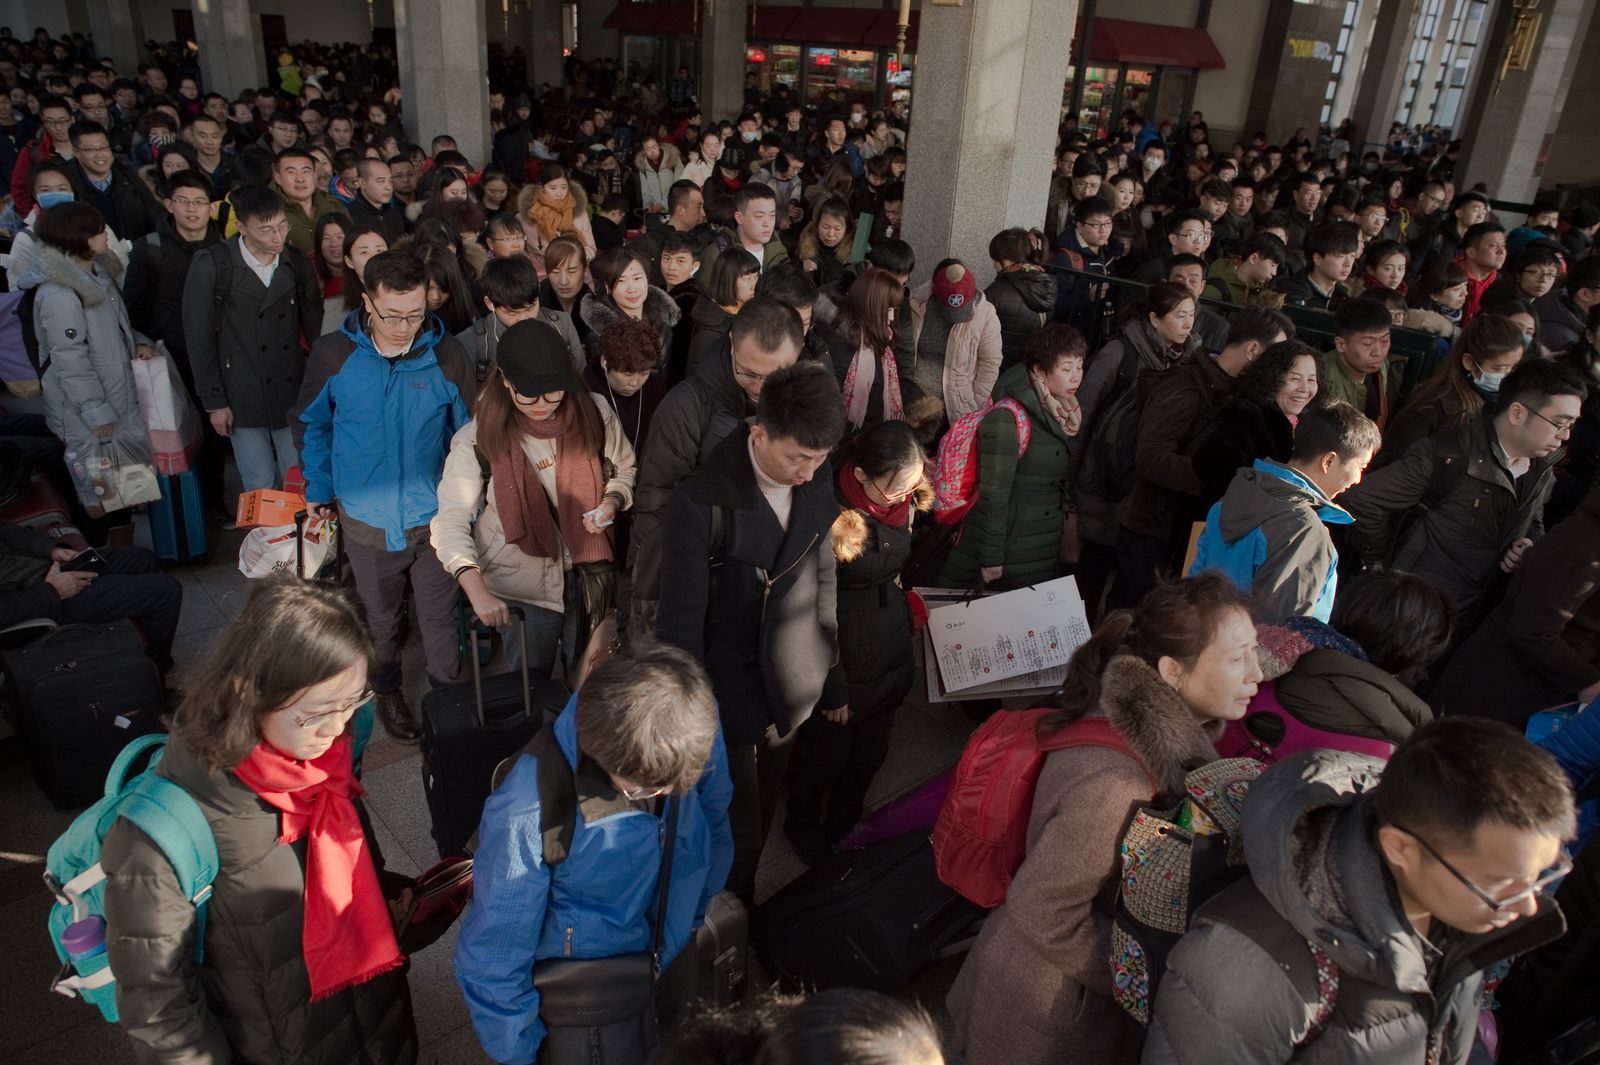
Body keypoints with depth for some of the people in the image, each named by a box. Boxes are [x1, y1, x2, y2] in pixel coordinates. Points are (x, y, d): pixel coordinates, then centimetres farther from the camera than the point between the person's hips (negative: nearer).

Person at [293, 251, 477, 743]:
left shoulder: (447, 356, -12)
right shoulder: (333, 354, -11)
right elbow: (312, 425, 5)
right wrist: (318, 490, 2)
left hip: (435, 517, -1)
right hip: (366, 520, 1)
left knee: (439, 617, 13)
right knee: (381, 618, 21)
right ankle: (387, 693, 45)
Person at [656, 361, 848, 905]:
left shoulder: (819, 495, -2)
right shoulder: (700, 503, -20)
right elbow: (681, 621, -16)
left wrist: (833, 682, 14)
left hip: (789, 697, 5)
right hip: (726, 698, -5)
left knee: (760, 825, 20)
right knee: (737, 837, 7)